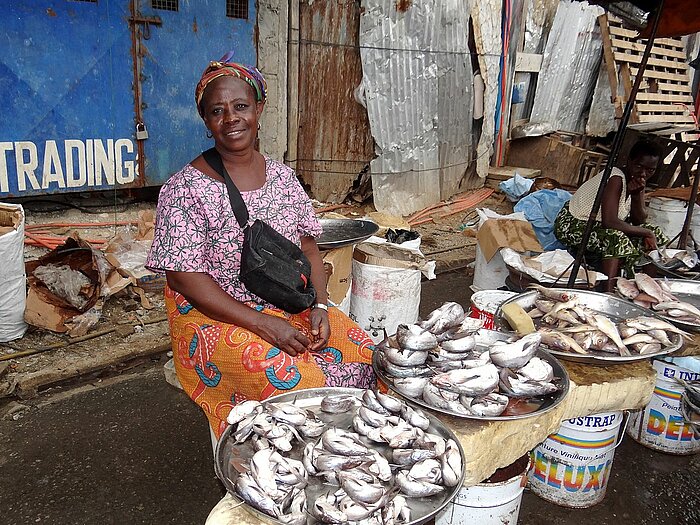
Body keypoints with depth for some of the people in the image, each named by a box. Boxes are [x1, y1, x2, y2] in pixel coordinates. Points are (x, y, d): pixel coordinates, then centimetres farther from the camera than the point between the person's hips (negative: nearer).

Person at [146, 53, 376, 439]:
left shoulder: (282, 176, 8)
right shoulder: (185, 188, -9)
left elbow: (308, 250, 10)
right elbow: (183, 277, -13)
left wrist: (319, 307, -9)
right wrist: (263, 325, -20)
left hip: (294, 309, 5)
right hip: (216, 318, -5)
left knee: (366, 354, -12)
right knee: (293, 379, -29)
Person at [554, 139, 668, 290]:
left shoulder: (637, 180, 0)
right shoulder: (617, 178, -25)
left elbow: (639, 220, -2)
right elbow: (609, 221, -34)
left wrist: (637, 193, -19)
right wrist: (646, 233, -24)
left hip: (597, 225, 9)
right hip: (572, 225, -9)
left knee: (655, 233, 3)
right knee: (616, 239, -36)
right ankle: (607, 291, -30)